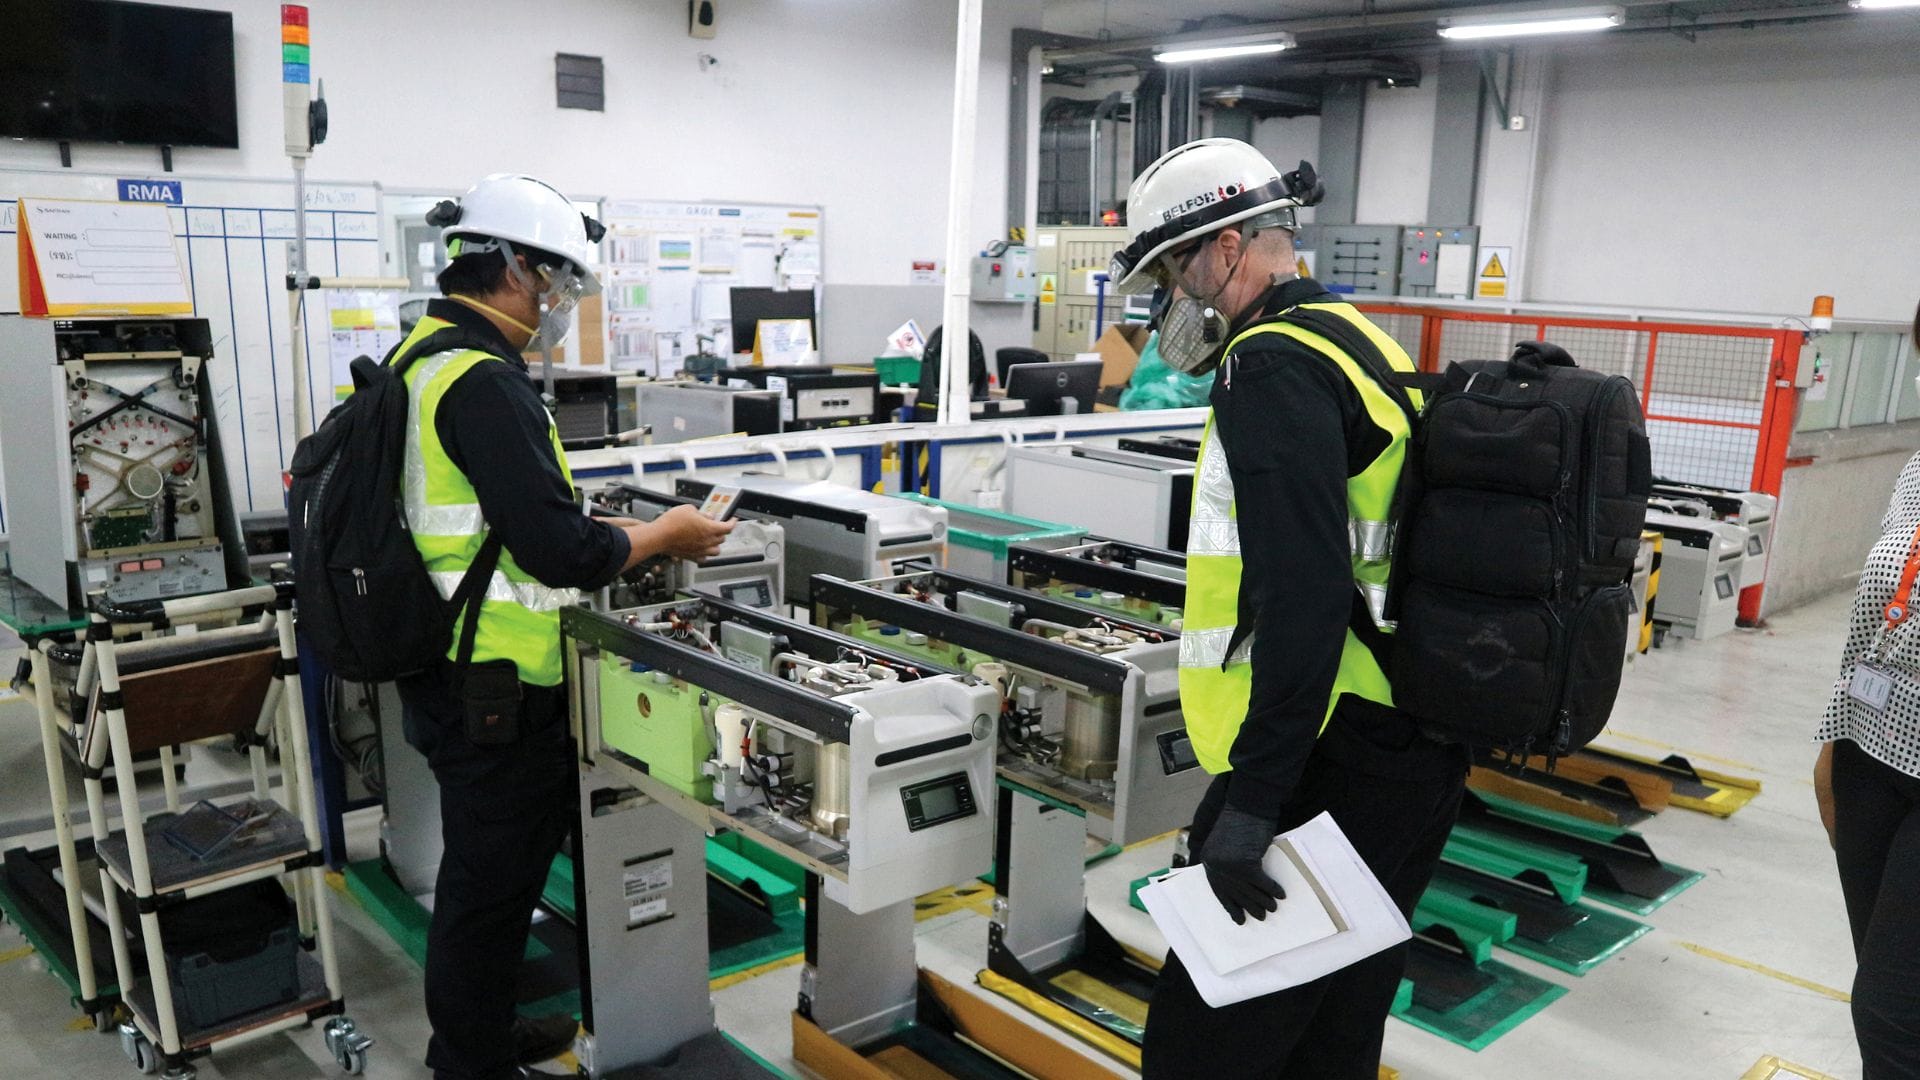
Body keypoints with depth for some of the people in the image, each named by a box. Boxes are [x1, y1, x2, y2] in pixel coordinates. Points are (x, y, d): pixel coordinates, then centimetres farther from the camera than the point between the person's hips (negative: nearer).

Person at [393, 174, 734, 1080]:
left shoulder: (424, 354, 9)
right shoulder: (484, 384, -23)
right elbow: (561, 551, -26)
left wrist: (626, 531, 12)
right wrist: (664, 536, -9)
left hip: (444, 672, 10)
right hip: (492, 688, -10)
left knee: (489, 863, 24)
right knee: (494, 877, 6)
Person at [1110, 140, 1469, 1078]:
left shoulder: (1271, 369, -14)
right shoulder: (1356, 342, 17)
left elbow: (1301, 603, -24)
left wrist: (1250, 799, -22)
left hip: (1331, 771, -10)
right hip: (1416, 754, 10)